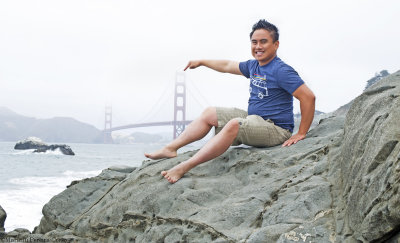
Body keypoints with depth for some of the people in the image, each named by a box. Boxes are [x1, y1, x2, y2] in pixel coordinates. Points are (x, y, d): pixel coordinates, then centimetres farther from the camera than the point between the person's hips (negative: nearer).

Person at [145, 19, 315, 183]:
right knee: (210, 113, 12)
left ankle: (184, 167, -38)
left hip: (275, 128, -10)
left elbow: (308, 97, -23)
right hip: (253, 118, 10)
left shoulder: (281, 71, -17)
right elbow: (228, 66, 27)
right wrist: (201, 62, 35)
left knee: (234, 124, -36)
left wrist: (301, 134, -23)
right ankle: (170, 148, 5)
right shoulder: (253, 66, 10)